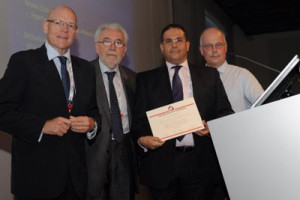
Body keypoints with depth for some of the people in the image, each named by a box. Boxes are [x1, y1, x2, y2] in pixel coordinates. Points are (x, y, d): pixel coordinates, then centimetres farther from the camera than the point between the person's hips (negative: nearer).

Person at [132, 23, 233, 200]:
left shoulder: (210, 75, 12)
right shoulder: (146, 79, 11)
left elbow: (226, 112, 11)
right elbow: (139, 117, 6)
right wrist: (142, 138, -14)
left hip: (201, 162, 1)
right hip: (161, 164, 0)